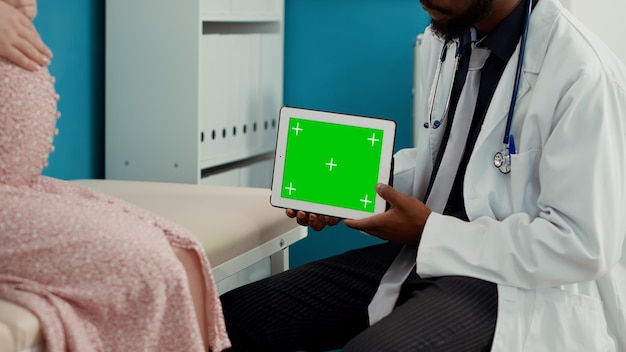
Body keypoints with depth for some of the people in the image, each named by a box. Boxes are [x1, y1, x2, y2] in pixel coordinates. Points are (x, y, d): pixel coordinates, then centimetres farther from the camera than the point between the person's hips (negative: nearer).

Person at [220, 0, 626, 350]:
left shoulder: (585, 74, -19)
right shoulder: (441, 39, 6)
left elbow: (584, 246, -20)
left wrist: (429, 232, -15)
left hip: (513, 280, -7)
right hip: (427, 249, 7)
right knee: (234, 314, -8)